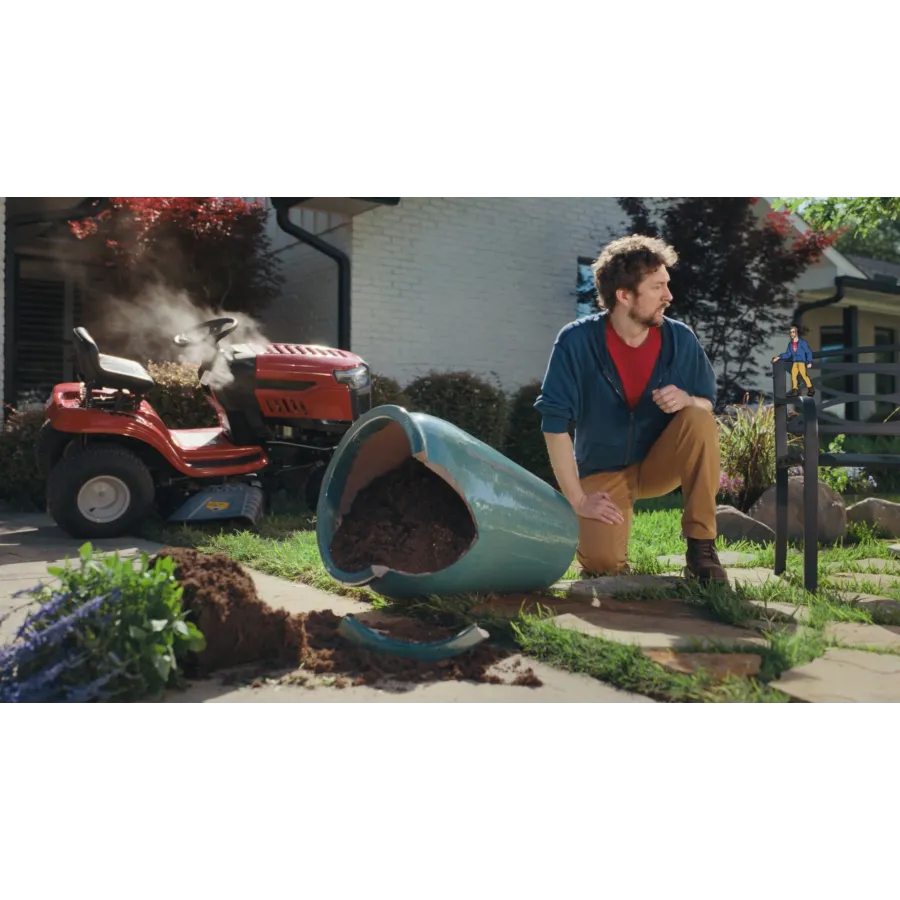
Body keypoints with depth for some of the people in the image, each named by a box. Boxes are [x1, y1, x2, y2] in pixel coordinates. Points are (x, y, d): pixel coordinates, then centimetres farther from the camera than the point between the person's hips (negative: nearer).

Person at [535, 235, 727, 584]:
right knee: (603, 563, -24)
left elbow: (708, 406, 1)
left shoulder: (680, 339, -11)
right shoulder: (576, 342, -19)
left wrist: (687, 401, -26)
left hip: (659, 463, 3)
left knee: (699, 419, -28)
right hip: (603, 472, -2)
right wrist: (578, 499, -18)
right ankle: (610, 523, 15)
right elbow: (555, 423, -17)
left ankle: (701, 547, -16)